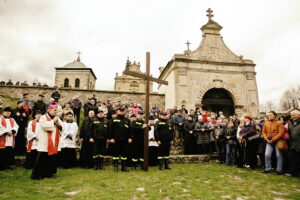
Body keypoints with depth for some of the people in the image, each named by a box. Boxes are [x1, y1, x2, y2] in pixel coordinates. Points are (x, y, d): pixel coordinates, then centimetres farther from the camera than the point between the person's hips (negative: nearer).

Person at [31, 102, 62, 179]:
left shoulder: (57, 118, 15)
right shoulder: (43, 117, -3)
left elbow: (62, 128, 12)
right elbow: (44, 125, -22)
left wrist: (59, 125, -9)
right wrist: (53, 121, -16)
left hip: (54, 144, 6)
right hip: (45, 143, -5)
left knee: (52, 159, 9)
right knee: (42, 159, -3)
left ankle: (48, 173, 22)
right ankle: (37, 175, 9)